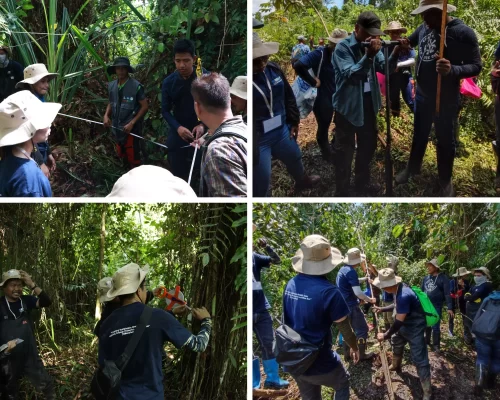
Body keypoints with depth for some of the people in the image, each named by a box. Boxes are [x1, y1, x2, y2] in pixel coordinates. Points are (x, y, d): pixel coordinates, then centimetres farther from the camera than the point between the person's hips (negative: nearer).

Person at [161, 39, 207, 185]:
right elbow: (165, 110, 3)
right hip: (178, 134, 2)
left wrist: (203, 125, -19)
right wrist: (178, 127, -15)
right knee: (179, 175, 9)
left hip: (202, 133, -2)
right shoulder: (168, 82, -3)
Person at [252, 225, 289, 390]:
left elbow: (277, 260, 6)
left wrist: (267, 247, -11)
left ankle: (272, 379, 22)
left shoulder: (254, 256, 3)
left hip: (261, 308, 4)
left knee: (268, 343, 10)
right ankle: (254, 383, 14)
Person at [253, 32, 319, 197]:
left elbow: (288, 96, 10)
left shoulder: (273, 69, -5)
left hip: (281, 130, 8)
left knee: (295, 158, 33)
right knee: (261, 182, 5)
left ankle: (301, 180, 66)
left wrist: (294, 121, 13)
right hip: (256, 140, -7)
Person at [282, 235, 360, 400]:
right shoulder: (329, 291, -24)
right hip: (318, 361, -5)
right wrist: (354, 348, 8)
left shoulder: (291, 284, -5)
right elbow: (345, 328, -12)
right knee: (342, 383, 24)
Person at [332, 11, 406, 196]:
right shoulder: (342, 47, -16)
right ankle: (341, 192, 12)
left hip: (368, 102, 7)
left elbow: (386, 68, -3)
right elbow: (350, 74, -28)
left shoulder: (371, 45, 5)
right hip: (348, 105, -7)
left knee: (368, 145, 20)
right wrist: (368, 55, -39)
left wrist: (396, 52, -21)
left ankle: (362, 182, 39)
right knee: (345, 150, 1)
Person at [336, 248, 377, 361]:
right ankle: (362, 355, 11)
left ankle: (346, 354, 25)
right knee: (362, 329, 4)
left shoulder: (342, 269, 8)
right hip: (351, 306, -9)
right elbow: (358, 292, -23)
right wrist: (369, 299, -9)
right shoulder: (351, 271, -21)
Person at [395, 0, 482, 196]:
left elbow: (476, 66, -20)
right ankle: (412, 167, 42)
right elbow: (408, 43, 19)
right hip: (422, 94, 5)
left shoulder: (463, 32, -19)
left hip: (446, 99, -5)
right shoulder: (423, 28, -2)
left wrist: (453, 70, -38)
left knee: (445, 139, 11)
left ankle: (446, 180, 28)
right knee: (419, 134, 22)